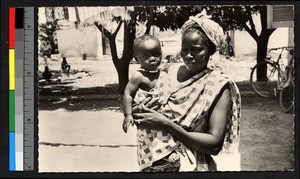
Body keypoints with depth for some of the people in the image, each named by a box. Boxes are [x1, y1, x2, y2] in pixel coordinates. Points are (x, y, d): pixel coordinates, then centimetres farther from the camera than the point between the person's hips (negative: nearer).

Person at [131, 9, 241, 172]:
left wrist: (166, 124, -22)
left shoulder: (218, 86, -9)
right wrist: (144, 112, -13)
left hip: (195, 165, -3)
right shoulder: (171, 72, 2)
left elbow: (215, 144, -16)